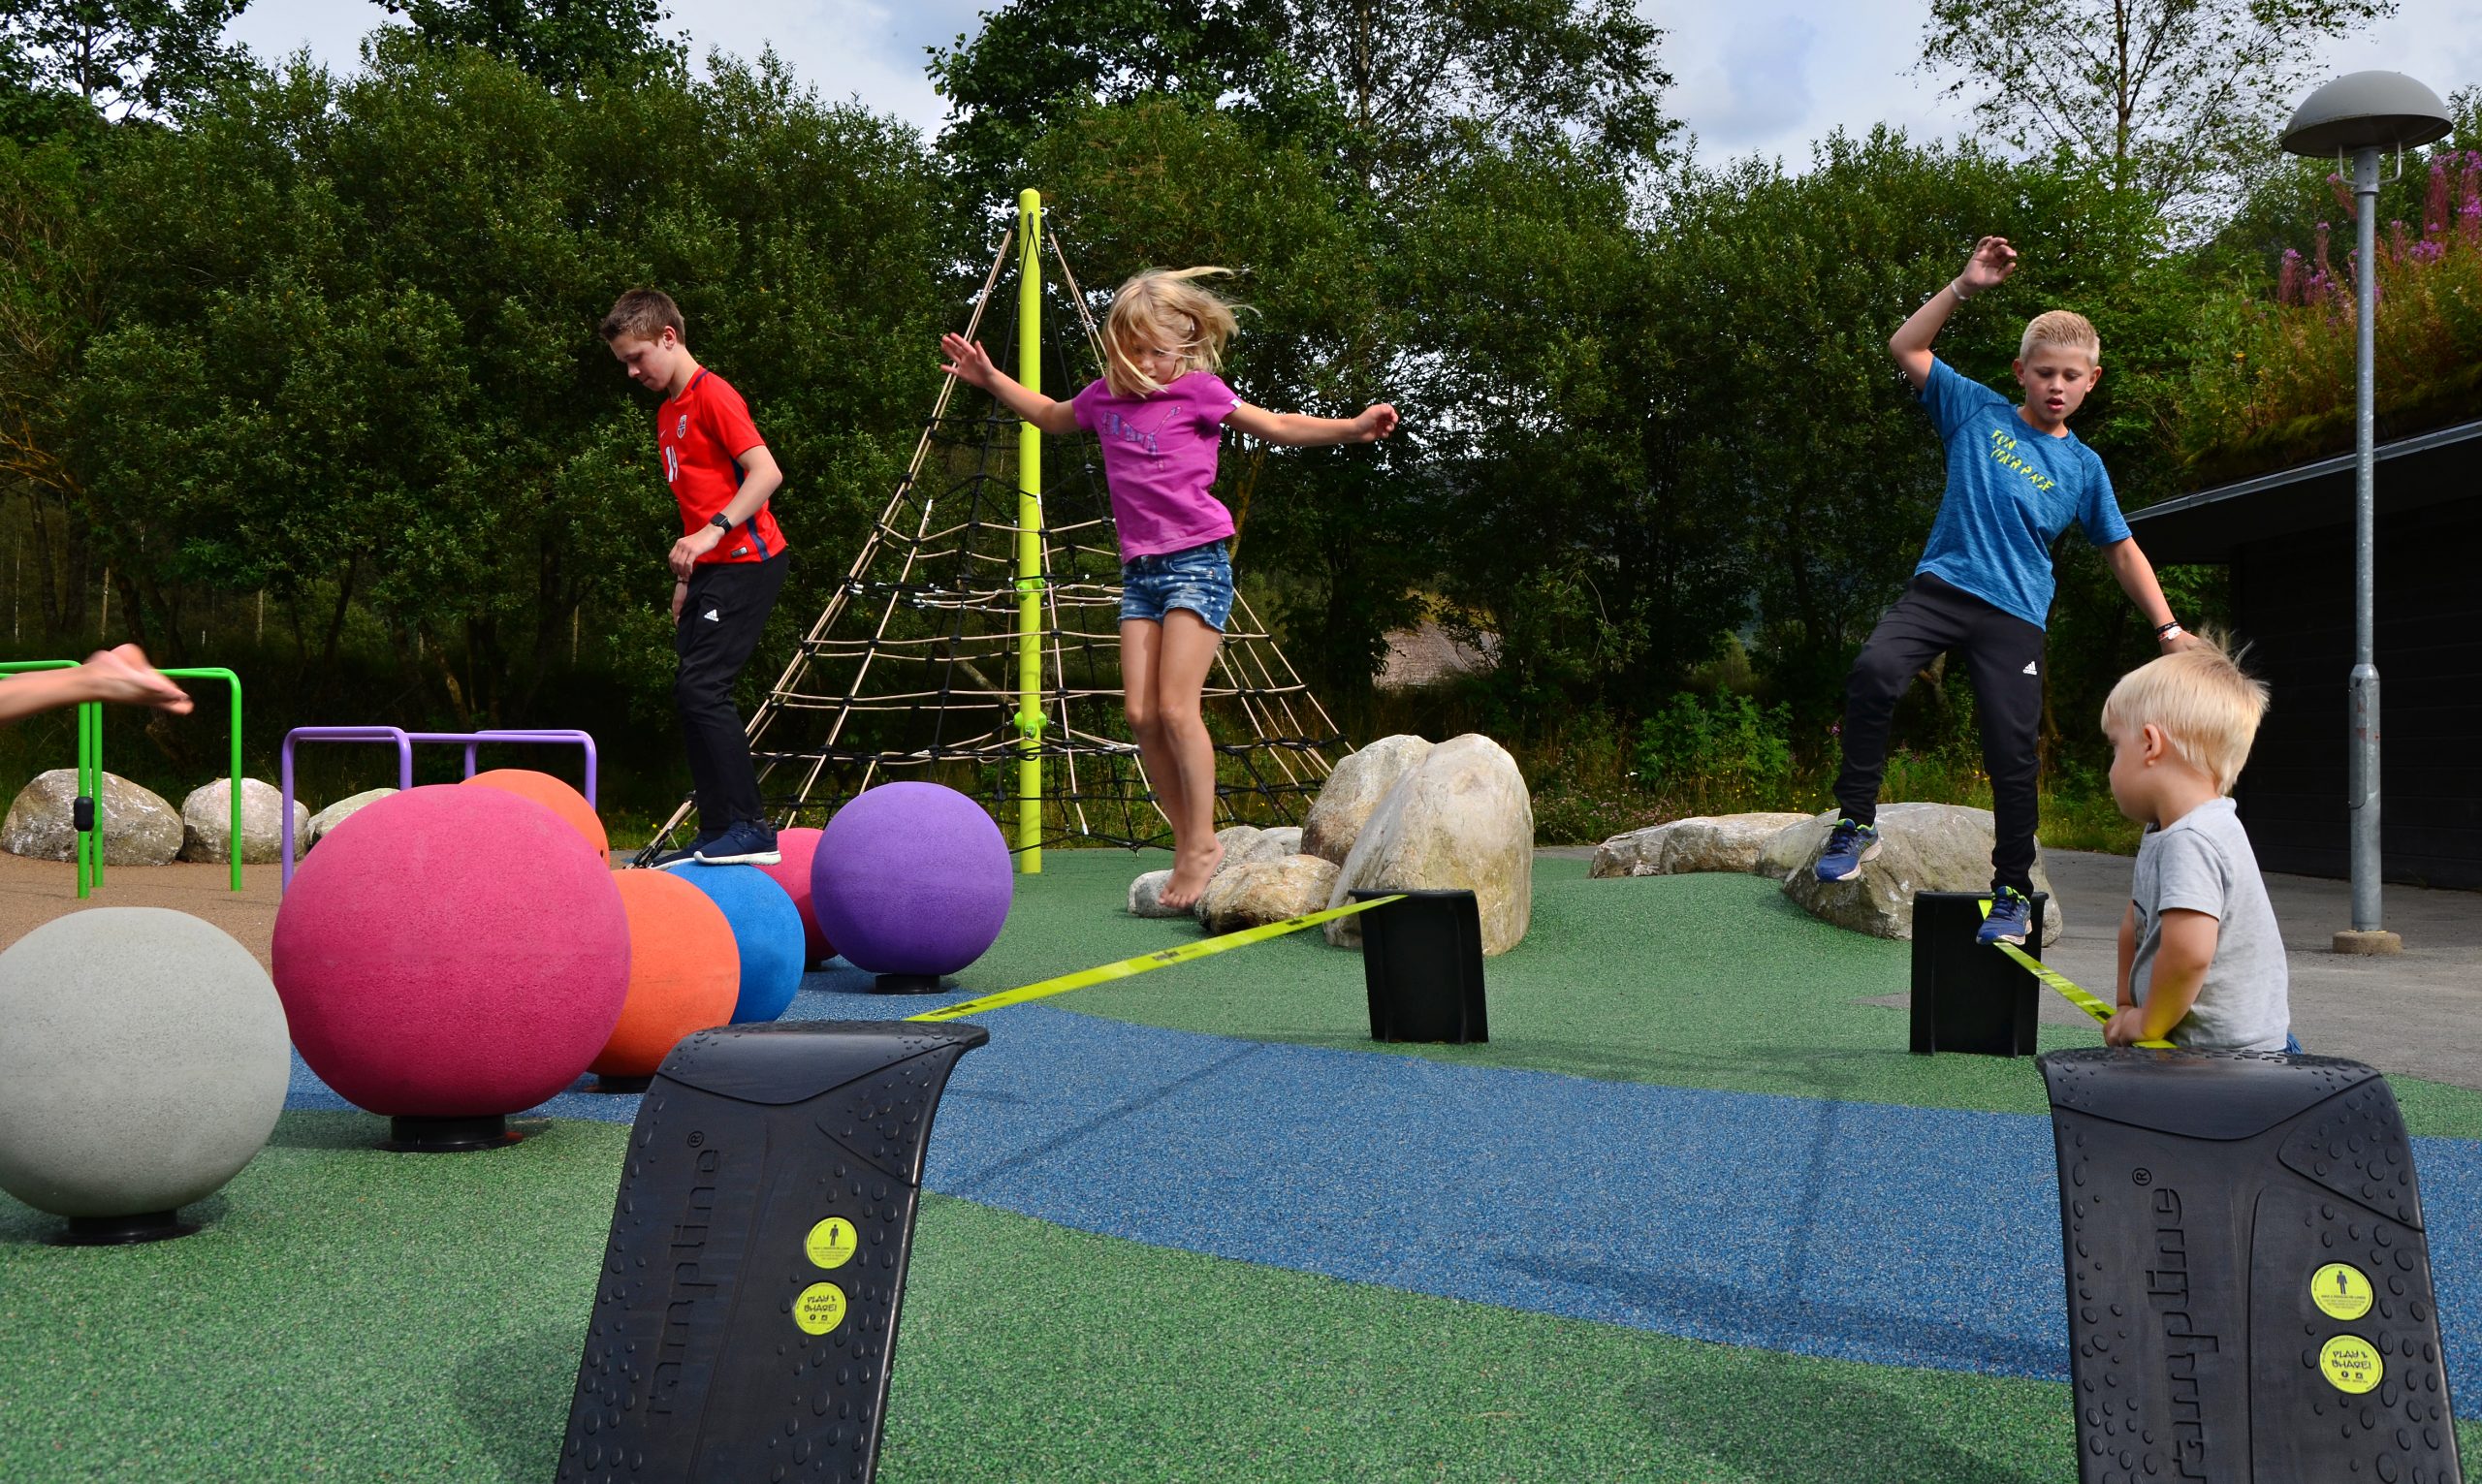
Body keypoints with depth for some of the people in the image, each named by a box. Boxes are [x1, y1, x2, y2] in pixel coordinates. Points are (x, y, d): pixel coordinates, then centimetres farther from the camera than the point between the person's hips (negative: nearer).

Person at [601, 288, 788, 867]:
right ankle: (716, 835, 10)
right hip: (712, 568, 10)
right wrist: (686, 578, 20)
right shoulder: (668, 412, 20)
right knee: (689, 693, 7)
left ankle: (750, 829, -16)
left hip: (746, 562, -10)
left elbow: (766, 472, -19)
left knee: (702, 688, -18)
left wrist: (713, 532, -26)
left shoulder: (712, 395, -8)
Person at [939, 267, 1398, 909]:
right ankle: (1188, 843, 8)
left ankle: (1203, 844, -1)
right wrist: (992, 379, 32)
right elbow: (1051, 416, 34)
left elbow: (1277, 426, 2)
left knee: (1176, 707, -13)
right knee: (1141, 714, -2)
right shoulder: (1104, 396, 12)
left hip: (1196, 564, -6)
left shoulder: (1198, 391, -2)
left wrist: (1354, 426, -9)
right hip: (1139, 570, 6)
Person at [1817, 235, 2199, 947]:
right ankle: (1857, 820, -16)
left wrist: (2168, 629, 13)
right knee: (1873, 670, -30)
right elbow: (1905, 348, 1)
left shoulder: (2083, 467, 12)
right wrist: (1966, 285, -7)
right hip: (1941, 584, -1)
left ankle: (2013, 892, 13)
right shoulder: (1977, 413, 8)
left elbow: (2121, 551, 19)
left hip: (2016, 615, 1)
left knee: (2012, 760, -5)